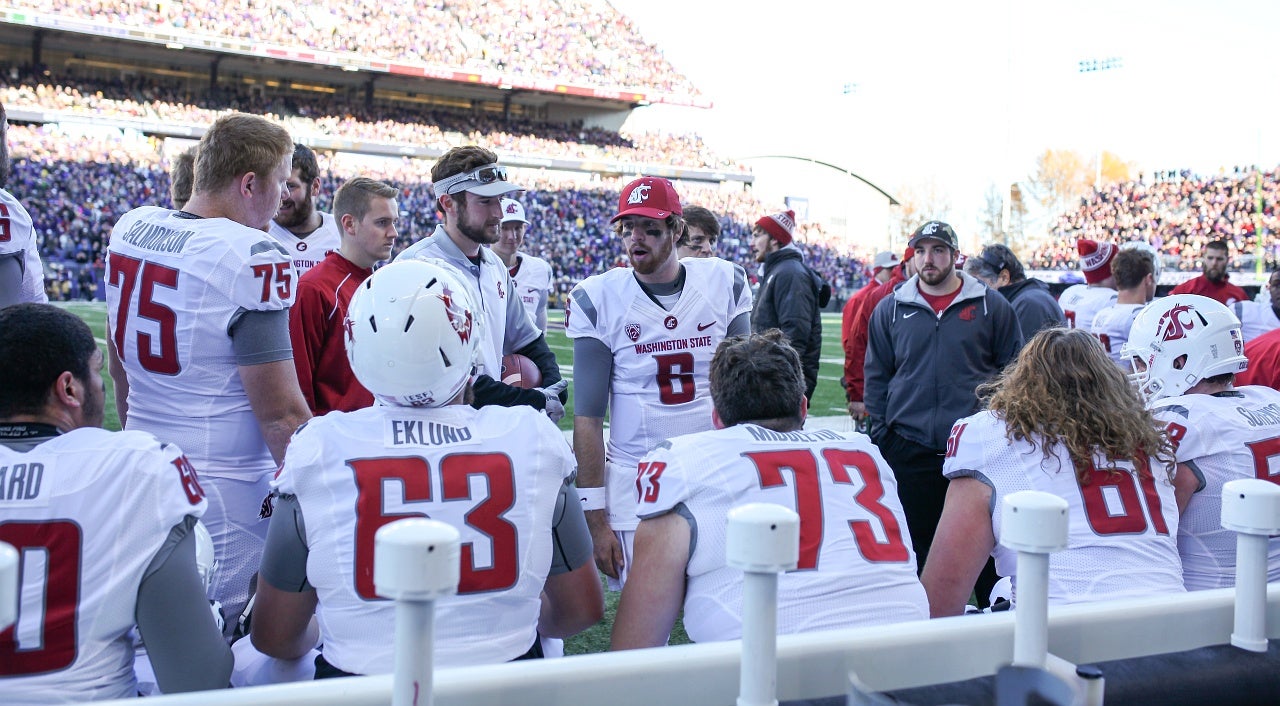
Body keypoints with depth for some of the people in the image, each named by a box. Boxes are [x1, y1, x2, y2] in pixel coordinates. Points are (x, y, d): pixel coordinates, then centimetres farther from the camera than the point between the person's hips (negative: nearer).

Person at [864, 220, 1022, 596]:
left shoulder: (992, 306, 4)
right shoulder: (890, 309, 7)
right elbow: (877, 376, 10)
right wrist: (881, 432, 3)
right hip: (909, 448, 1)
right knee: (913, 543, 7)